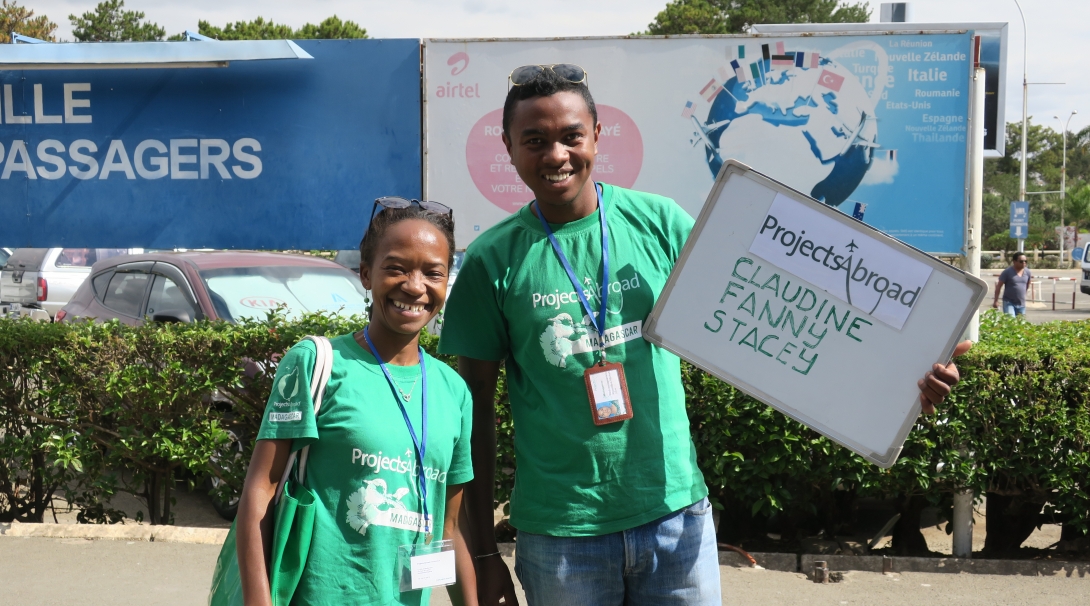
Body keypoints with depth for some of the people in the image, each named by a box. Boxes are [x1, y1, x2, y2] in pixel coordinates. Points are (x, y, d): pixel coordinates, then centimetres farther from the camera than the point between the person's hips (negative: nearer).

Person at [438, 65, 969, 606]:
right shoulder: (492, 261, -5)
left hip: (676, 512, 1)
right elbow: (477, 408, 0)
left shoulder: (656, 221, -1)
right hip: (560, 534, -1)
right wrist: (483, 552, 0)